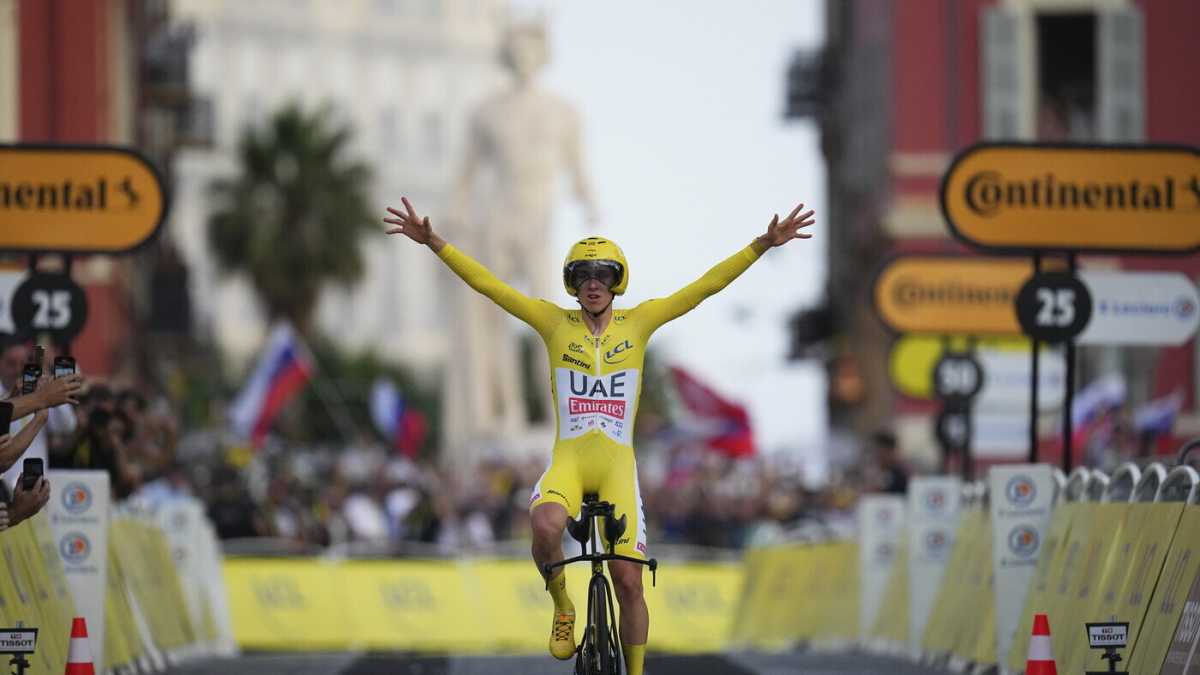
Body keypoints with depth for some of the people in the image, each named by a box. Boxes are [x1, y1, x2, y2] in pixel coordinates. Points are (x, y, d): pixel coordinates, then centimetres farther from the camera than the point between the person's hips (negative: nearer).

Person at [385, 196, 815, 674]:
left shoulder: (638, 323, 3)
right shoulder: (555, 323, 3)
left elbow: (706, 285, 0)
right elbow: (487, 284, 0)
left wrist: (763, 244, -6)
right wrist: (434, 243, -6)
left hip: (618, 466, 1)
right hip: (567, 460, -1)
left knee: (628, 582, -3)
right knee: (545, 527, -34)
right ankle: (562, 608, -6)